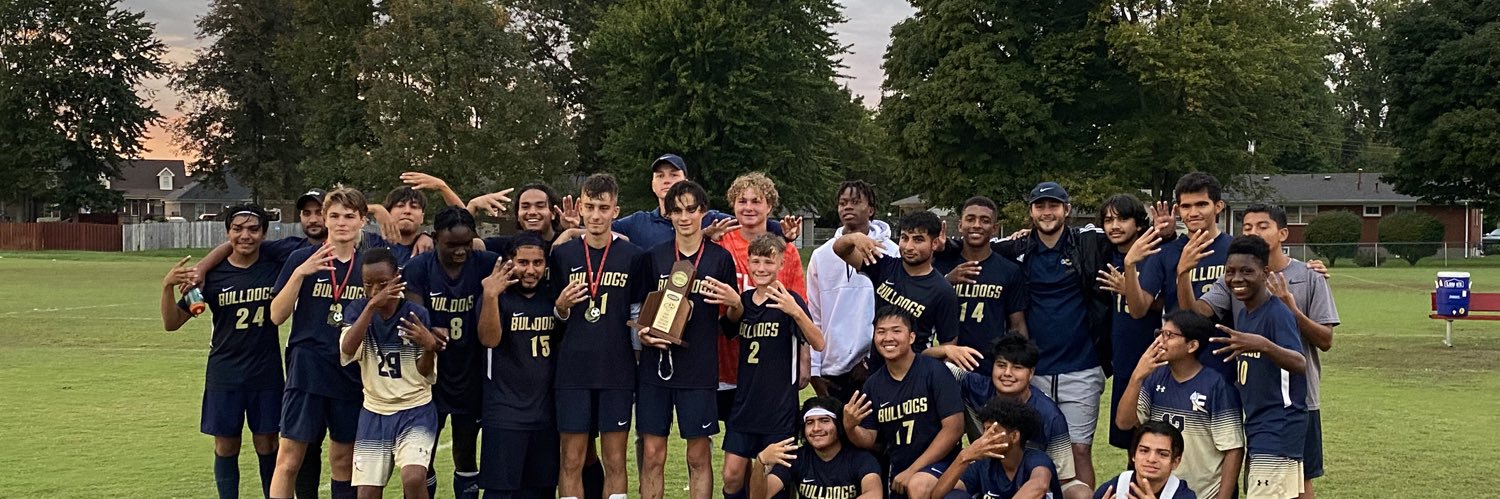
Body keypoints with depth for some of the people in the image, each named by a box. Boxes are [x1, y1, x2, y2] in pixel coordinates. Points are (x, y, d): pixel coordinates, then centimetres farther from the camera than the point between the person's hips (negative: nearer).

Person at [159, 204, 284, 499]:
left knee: (267, 446, 7)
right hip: (224, 375, 0)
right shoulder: (212, 275, -4)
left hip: (266, 374, 0)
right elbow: (172, 323, -2)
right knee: (226, 446, 7)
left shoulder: (276, 268, -4)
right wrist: (167, 287, -21)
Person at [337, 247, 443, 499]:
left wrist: (429, 348, -27)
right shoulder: (358, 308, -2)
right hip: (373, 414, 3)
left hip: (415, 412, -3)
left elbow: (427, 376, -6)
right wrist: (372, 305, -29)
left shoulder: (417, 315, -9)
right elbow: (346, 351, -22)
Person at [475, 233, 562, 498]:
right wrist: (490, 296, -36)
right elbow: (489, 339, -23)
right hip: (505, 413, -5)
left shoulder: (553, 296, 10)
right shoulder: (499, 296, -5)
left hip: (546, 412, 5)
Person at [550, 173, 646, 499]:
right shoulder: (562, 255, 4)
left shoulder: (632, 256, 1)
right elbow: (553, 319, 10)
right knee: (571, 462, 3)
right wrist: (561, 307, -10)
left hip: (618, 372, -1)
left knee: (615, 462, 4)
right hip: (572, 372, 1)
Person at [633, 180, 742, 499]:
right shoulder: (653, 257, 5)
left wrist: (735, 303, -14)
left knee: (699, 455, 4)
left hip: (700, 368, -1)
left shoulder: (720, 258, 2)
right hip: (656, 365, 1)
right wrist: (641, 332, -9)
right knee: (652, 454, 2)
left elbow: (733, 317, 8)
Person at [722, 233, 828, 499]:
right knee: (732, 476, 4)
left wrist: (796, 312, -38)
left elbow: (818, 344, -21)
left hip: (780, 407, -5)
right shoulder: (743, 300, 6)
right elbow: (728, 333, 23)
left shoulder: (788, 301, -10)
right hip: (744, 404, 5)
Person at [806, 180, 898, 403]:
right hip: (831, 370, 3)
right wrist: (814, 369, 4)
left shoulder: (890, 252, -2)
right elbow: (813, 317, 9)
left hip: (873, 367, -3)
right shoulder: (821, 255, 8)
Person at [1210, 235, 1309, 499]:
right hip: (1256, 431, 9)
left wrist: (1263, 345, -46)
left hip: (1278, 435, -9)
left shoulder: (1278, 314, -15)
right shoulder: (1242, 315, 12)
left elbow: (1300, 364, -30)